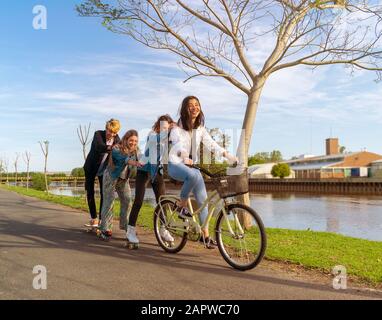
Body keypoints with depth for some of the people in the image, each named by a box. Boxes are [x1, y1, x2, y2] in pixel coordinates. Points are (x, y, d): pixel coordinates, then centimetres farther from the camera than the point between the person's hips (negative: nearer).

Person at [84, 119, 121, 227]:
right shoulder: (98, 134, -21)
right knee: (90, 193, 4)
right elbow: (99, 147, -41)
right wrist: (111, 147, -58)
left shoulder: (116, 139, -10)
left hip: (104, 170, 2)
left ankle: (102, 218, 7)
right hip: (91, 168, -1)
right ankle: (93, 218, 18)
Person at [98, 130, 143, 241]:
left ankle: (125, 225, 17)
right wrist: (132, 162, -59)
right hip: (111, 178, -5)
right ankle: (105, 229, -2)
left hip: (124, 179, 6)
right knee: (108, 202, -8)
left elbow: (139, 161, -8)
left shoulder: (134, 151, -2)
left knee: (127, 201, 2)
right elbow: (122, 158, -41)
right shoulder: (117, 148, -21)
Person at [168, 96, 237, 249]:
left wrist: (228, 155, -20)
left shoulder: (200, 129, 7)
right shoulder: (178, 128, -9)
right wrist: (184, 156, -50)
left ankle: (205, 235, 6)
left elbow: (211, 144, -4)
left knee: (203, 199, -4)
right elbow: (177, 143, -28)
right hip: (176, 164, -5)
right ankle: (181, 206, -16)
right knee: (194, 175, -39)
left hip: (192, 165, 5)